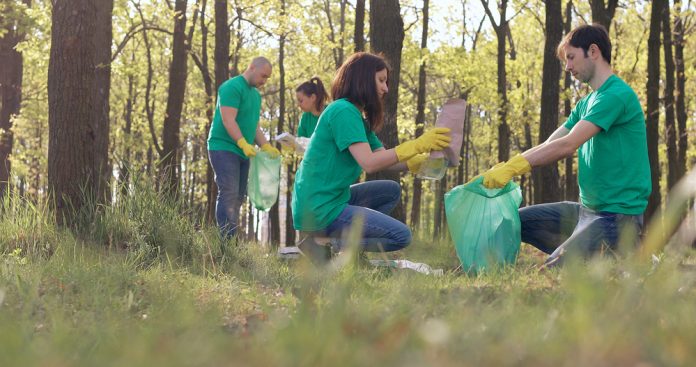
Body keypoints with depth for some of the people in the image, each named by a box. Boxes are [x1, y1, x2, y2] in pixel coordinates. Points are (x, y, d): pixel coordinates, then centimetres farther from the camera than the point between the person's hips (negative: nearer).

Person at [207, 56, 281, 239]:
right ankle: (226, 241, -17)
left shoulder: (255, 94, 18)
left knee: (238, 197, 6)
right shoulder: (232, 87, -10)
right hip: (224, 148, -9)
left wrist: (266, 146, 5)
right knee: (228, 194, -14)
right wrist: (243, 143, -30)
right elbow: (228, 120, -20)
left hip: (243, 153, 9)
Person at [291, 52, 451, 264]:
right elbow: (369, 163, -23)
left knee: (391, 191, 19)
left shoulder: (359, 118, 18)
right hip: (320, 208, -10)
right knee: (401, 236, -7)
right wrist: (416, 145, -20)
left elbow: (385, 160, 13)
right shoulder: (344, 111, -14)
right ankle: (324, 241, -10)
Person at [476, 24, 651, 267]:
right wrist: (503, 169, -5)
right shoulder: (586, 103, 16)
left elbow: (567, 145, -23)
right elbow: (548, 147, 10)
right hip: (587, 208, 10)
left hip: (617, 214, -10)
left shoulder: (618, 95, -15)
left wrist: (512, 167, -22)